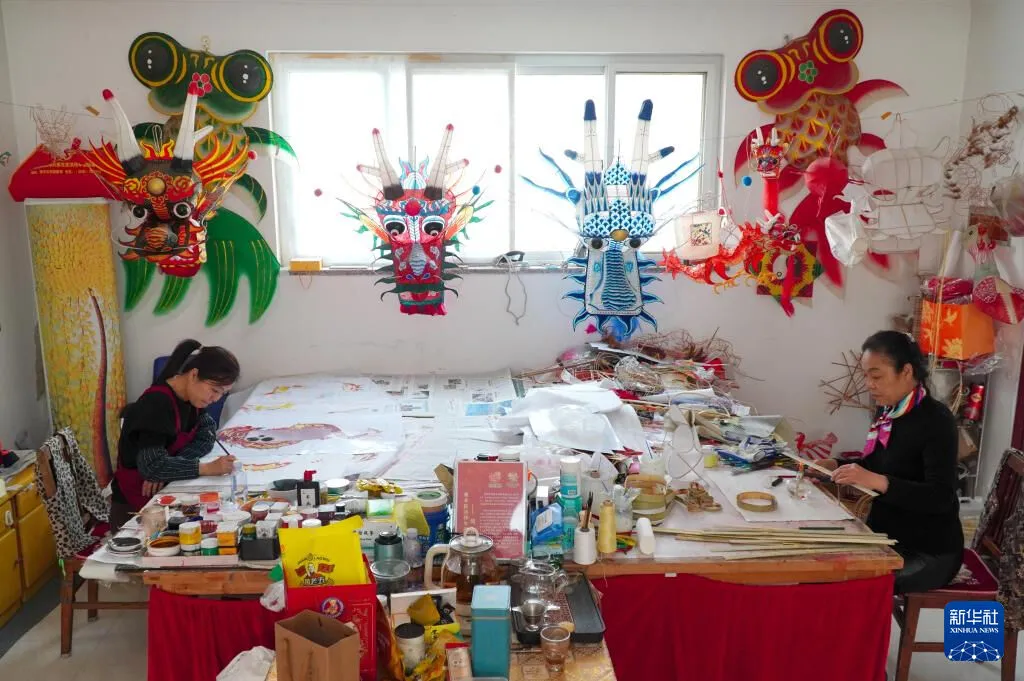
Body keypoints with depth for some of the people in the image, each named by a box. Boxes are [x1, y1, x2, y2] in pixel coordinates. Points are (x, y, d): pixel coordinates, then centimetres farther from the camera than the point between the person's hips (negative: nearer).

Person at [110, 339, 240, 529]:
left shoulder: (191, 398, -2)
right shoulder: (157, 403, -27)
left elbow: (207, 435, -9)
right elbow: (151, 465, -34)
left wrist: (168, 468, -22)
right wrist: (207, 468, -37)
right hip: (134, 503, -7)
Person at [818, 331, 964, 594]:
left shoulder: (937, 420, -20)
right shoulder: (887, 411, 2)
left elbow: (941, 497, -27)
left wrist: (877, 481, -38)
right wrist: (836, 465, -1)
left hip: (929, 552, -7)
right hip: (887, 537, 7)